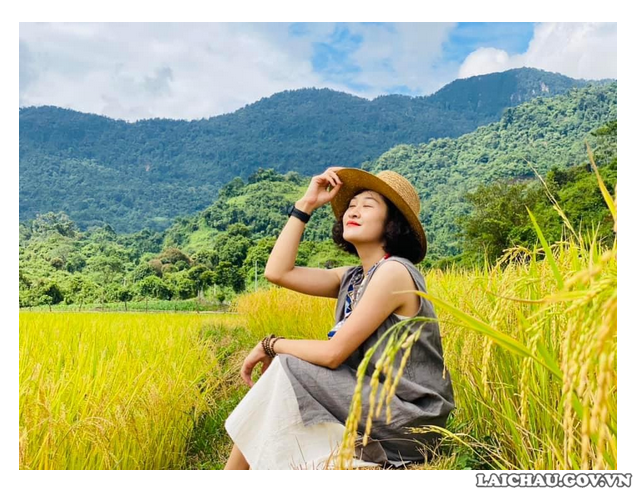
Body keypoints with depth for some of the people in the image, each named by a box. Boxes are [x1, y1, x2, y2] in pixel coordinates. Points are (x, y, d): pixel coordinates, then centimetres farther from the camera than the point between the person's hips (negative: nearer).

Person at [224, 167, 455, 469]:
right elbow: (277, 272, 2)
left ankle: (235, 470, 1)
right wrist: (306, 205, 3)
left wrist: (271, 344, -6)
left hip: (406, 421, -8)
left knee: (285, 369, -16)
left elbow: (333, 353, -20)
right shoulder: (352, 278, 9)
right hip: (375, 404, 8)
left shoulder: (393, 272, -17)